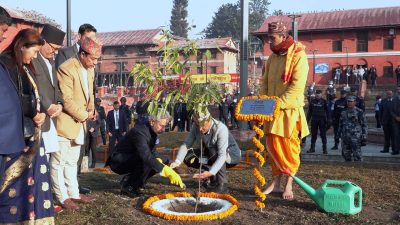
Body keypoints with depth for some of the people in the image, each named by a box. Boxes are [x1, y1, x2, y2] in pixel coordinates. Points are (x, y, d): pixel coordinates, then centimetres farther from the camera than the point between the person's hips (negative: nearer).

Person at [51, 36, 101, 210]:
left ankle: (74, 194, 26)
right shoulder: (67, 69, -20)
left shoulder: (90, 70, 7)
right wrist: (84, 115, -13)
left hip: (79, 122, 9)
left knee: (72, 161, 17)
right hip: (64, 122, -8)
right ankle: (63, 197, 13)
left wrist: (91, 110, 2)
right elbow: (66, 100, -23)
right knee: (59, 161, 4)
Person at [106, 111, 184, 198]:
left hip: (133, 159, 9)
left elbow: (152, 152, 8)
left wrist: (158, 159, -16)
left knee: (164, 160, 2)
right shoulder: (139, 131, -30)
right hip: (118, 162, -9)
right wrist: (166, 170, -47)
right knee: (146, 161, -34)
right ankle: (128, 186, -15)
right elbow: (146, 156, -42)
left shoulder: (152, 131, -2)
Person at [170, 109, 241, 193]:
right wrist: (177, 162, -35)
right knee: (188, 157, -15)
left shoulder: (221, 129, -33)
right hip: (211, 154, 6)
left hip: (231, 155, -5)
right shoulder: (196, 127, -17)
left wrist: (210, 172, -51)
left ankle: (222, 184, -22)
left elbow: (222, 155, -39)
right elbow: (186, 144, -19)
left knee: (214, 152, -37)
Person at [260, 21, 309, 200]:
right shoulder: (272, 58, 12)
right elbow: (265, 84, 14)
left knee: (289, 148, 1)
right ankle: (276, 181, 18)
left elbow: (297, 86, -17)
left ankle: (289, 184, 11)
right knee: (273, 146, 8)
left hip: (290, 110, -6)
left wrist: (279, 103, -21)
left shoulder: (298, 56, -9)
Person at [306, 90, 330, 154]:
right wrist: (307, 120, 7)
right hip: (314, 120, 3)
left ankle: (324, 149, 3)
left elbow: (327, 111, 0)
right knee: (313, 134, 6)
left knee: (323, 134, -1)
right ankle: (312, 148, 12)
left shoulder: (324, 102, 1)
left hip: (322, 120, -3)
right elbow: (309, 111, 12)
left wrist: (328, 120, -8)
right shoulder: (312, 102, 9)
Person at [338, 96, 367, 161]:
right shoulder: (344, 112, 13)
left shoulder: (359, 112, -3)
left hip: (356, 137, -5)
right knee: (346, 154, 10)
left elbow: (364, 125, -3)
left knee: (357, 155, -7)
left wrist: (364, 137, -8)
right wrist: (339, 134, 17)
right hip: (345, 137, 6)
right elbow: (340, 124, 21)